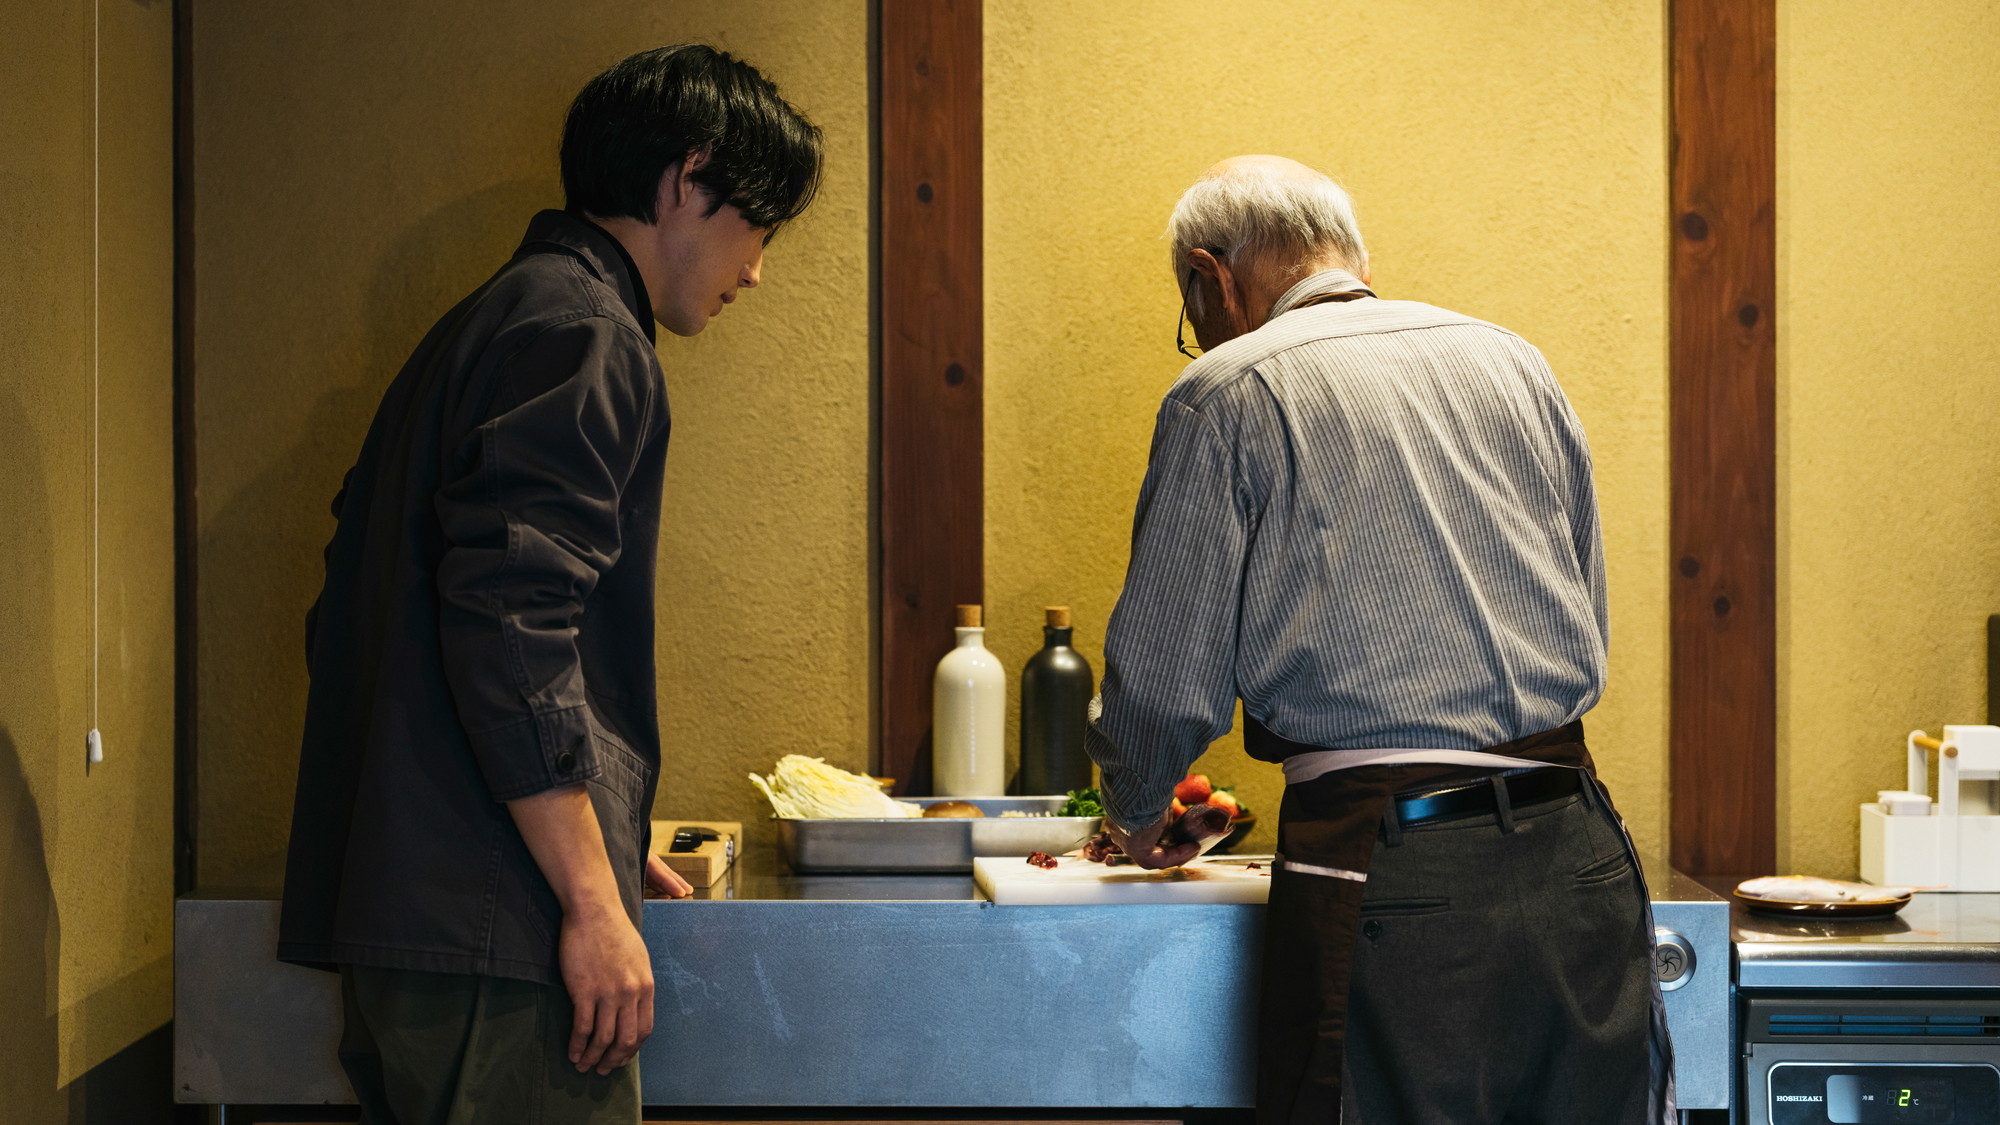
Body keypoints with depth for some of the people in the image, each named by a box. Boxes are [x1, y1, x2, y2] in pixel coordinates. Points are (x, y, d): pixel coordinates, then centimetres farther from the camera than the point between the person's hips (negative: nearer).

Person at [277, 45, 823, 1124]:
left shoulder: (486, 324, 23)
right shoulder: (580, 332, -9)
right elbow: (509, 623, -20)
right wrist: (593, 898, -17)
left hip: (400, 920, 10)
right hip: (495, 929, -10)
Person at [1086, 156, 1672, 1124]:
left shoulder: (1230, 391, 0)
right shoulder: (1513, 363, 16)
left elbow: (1167, 681, 0)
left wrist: (1136, 817, 19)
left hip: (1389, 888, -5)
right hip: (1577, 863, 5)